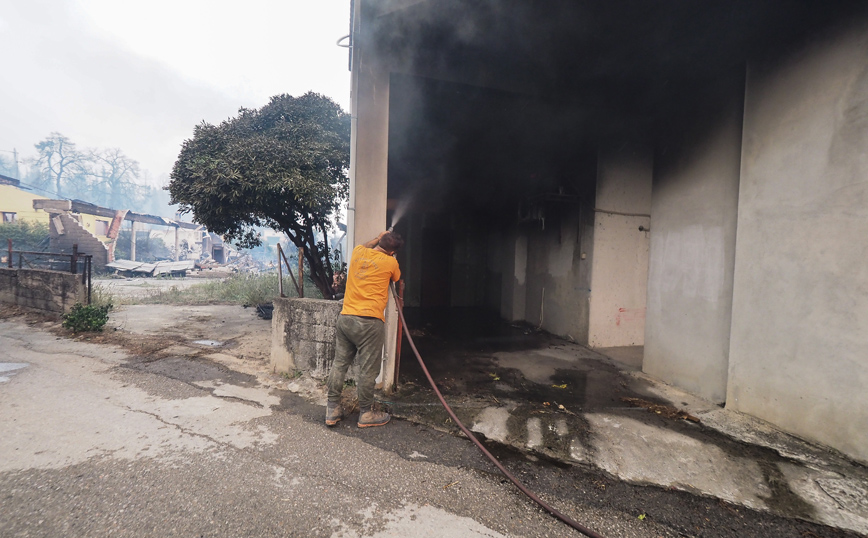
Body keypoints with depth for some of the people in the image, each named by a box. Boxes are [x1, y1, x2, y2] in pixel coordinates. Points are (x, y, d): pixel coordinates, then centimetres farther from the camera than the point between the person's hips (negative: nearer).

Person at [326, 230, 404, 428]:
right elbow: (396, 279, 19)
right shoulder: (390, 262, -4)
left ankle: (332, 410, 24)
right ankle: (366, 414, 18)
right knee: (368, 369, 5)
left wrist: (378, 238, 44)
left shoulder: (358, 253, 8)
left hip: (345, 318, 6)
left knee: (339, 363, 14)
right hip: (369, 322, -6)